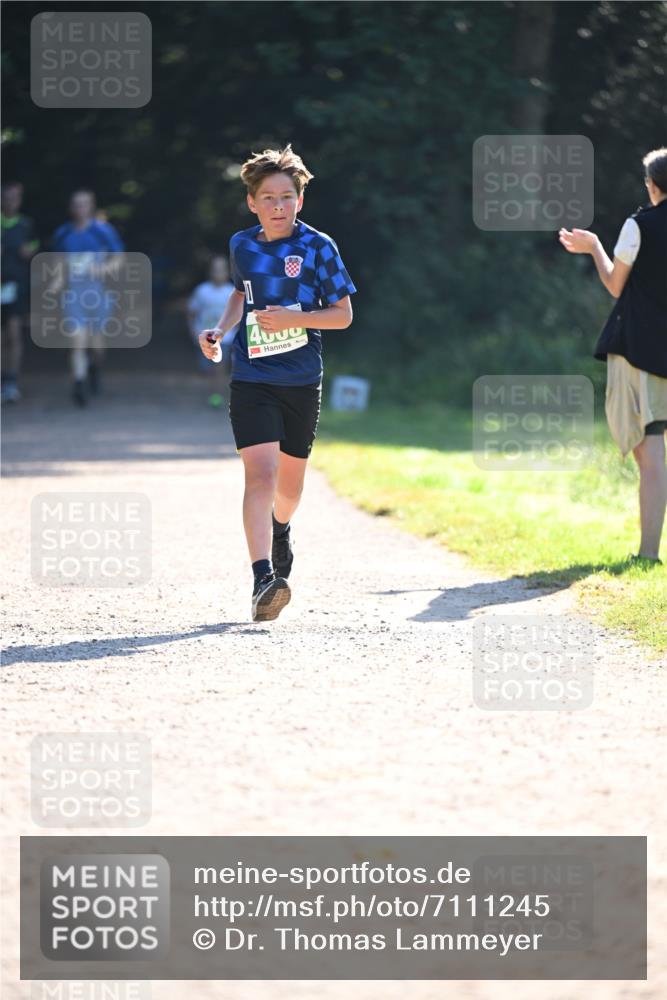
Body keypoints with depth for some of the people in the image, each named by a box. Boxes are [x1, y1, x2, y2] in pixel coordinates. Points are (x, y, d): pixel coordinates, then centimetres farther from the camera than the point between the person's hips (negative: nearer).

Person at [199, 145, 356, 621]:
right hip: (252, 379, 0)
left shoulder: (318, 247, -6)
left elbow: (343, 314, -3)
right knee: (260, 472, -17)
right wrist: (220, 330, 7)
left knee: (290, 483, 15)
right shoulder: (242, 245, 3)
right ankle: (264, 578, -25)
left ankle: (279, 530, 50)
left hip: (302, 380, 0)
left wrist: (294, 319, -18)